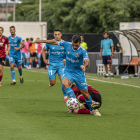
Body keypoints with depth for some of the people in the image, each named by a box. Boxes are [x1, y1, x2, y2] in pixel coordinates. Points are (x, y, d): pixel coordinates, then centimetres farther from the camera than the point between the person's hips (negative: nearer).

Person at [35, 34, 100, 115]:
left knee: (85, 93, 4)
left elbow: (87, 62, -35)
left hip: (79, 73, -2)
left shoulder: (83, 51, -20)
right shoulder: (67, 44, -9)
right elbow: (55, 42, 5)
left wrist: (84, 65, -59)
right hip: (68, 72, 2)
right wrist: (41, 41, 7)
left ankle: (92, 109, 28)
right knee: (64, 83, -32)